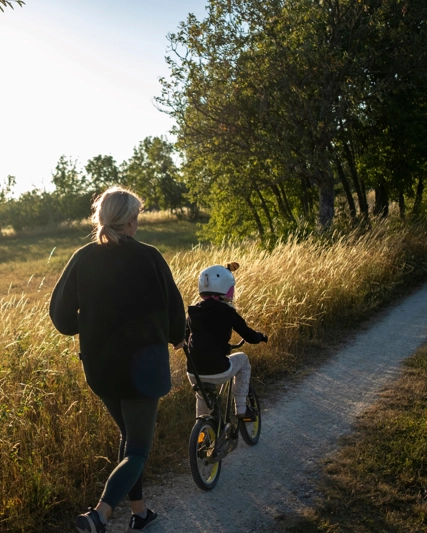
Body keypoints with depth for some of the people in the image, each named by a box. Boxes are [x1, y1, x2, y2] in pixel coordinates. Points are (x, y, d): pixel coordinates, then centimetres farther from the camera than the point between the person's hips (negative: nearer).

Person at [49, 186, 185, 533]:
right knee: (138, 449, 9)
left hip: (100, 367, 5)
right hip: (142, 365, -4)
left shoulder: (83, 259, -4)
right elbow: (174, 307, -7)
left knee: (129, 436, 24)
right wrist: (177, 337, 13)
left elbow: (62, 316, -2)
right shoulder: (148, 257, -13)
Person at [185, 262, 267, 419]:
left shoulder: (192, 311, 8)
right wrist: (261, 337, 25)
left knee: (202, 398, 35)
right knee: (243, 359, 26)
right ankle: (241, 409, 24)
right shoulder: (226, 311, -5)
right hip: (218, 372, -4)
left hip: (194, 373, 5)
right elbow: (249, 336, 2)